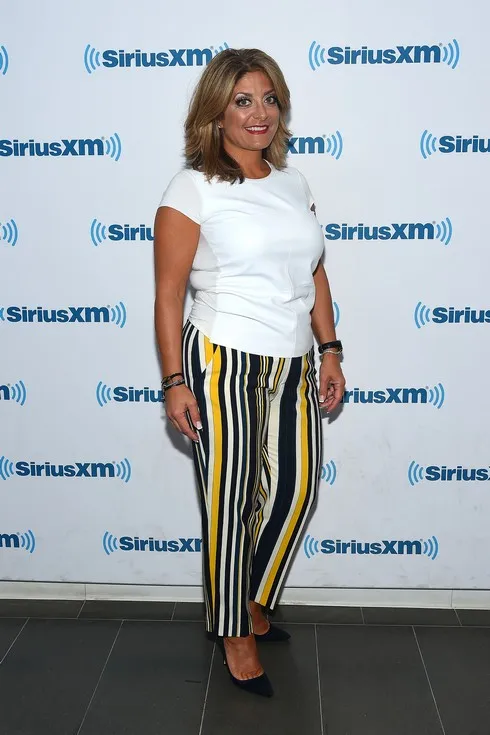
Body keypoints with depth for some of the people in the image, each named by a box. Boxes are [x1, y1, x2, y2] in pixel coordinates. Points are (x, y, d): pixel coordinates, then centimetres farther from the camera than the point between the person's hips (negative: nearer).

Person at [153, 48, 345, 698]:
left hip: (293, 367, 6)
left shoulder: (294, 182, 12)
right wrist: (175, 383, -11)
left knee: (295, 492, 12)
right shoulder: (193, 188, -6)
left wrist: (329, 350, 11)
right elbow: (168, 294, -8)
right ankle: (234, 633, 25)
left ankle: (255, 604, 37)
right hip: (223, 364, -6)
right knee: (229, 504, 4)